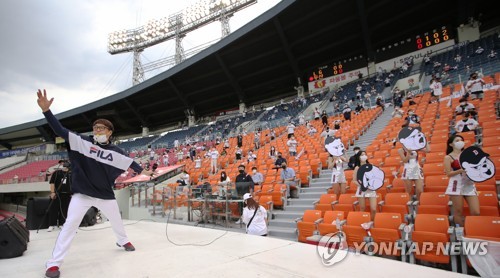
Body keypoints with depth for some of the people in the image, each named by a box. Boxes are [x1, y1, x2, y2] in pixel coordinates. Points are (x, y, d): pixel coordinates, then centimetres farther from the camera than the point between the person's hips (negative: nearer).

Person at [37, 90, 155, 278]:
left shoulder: (115, 151, 0)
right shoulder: (82, 141, -6)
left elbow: (128, 161, 3)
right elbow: (60, 130, -13)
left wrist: (142, 171, -8)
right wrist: (46, 110, -25)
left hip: (105, 195, 3)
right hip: (82, 193, -2)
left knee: (116, 220, 18)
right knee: (70, 225, -8)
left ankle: (123, 241, 44)